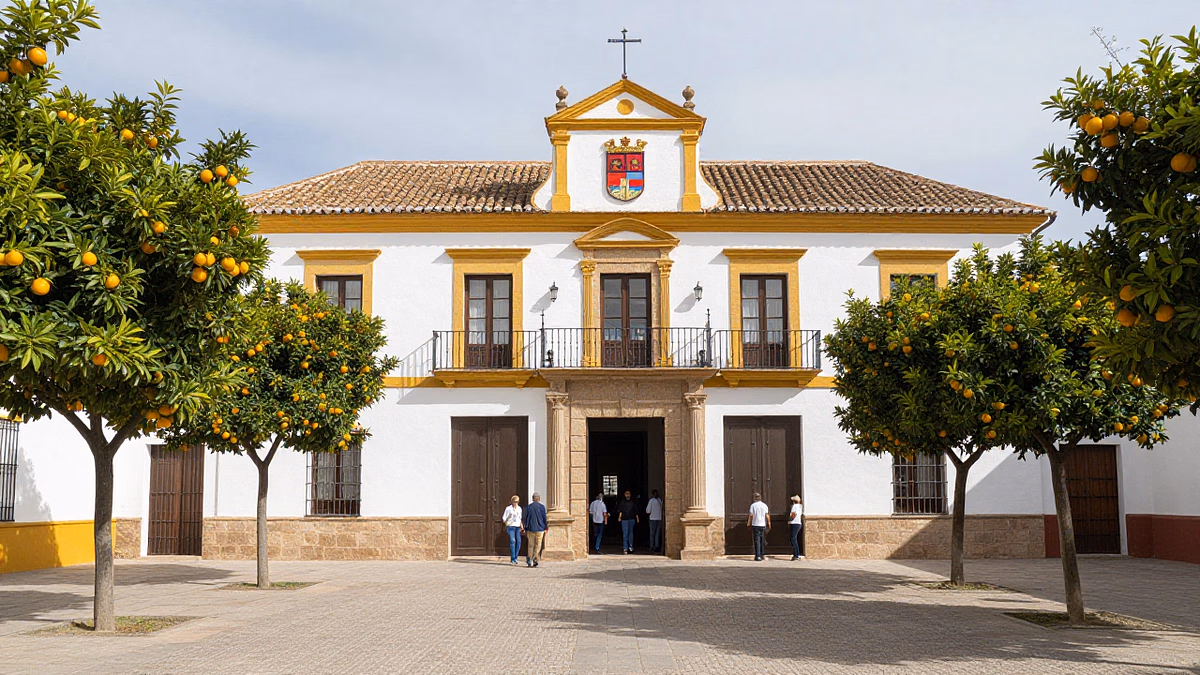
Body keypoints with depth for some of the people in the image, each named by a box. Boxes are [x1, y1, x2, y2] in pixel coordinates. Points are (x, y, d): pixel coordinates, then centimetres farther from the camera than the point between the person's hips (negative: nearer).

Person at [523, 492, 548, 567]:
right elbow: (544, 518, -2)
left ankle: (529, 561, 5)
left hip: (530, 529, 2)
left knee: (530, 545, 8)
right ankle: (535, 560, -7)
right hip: (539, 529, -2)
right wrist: (545, 528, 9)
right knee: (538, 545, 3)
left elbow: (526, 518, 5)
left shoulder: (529, 507, 3)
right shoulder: (542, 506, -4)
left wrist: (526, 529, 12)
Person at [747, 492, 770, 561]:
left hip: (755, 525, -3)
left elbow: (751, 516, -6)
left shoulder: (753, 505, -4)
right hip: (763, 525, 3)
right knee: (762, 540, 14)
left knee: (757, 540, -3)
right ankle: (763, 555, 19)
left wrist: (748, 523, 4)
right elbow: (767, 516, 1)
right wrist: (769, 523, 8)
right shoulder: (764, 505, 4)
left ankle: (758, 556, -10)